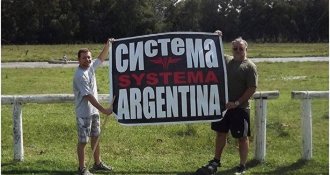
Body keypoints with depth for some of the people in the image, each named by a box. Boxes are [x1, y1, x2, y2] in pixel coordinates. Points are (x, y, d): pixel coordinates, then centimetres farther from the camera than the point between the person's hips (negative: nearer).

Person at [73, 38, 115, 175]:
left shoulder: (91, 66, 1)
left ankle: (97, 163, 34)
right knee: (83, 141, 2)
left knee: (95, 137, 19)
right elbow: (88, 96, -27)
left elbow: (101, 58, 19)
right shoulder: (80, 75, -24)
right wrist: (103, 110, -28)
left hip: (94, 111, 9)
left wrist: (108, 45, 3)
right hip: (84, 113, -9)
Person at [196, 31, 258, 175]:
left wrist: (237, 103, -18)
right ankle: (216, 161, 29)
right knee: (221, 133, 16)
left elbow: (252, 88, -13)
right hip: (223, 105, 6)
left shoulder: (249, 66, -8)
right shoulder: (226, 61, 9)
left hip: (239, 108, -6)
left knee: (242, 137, 3)